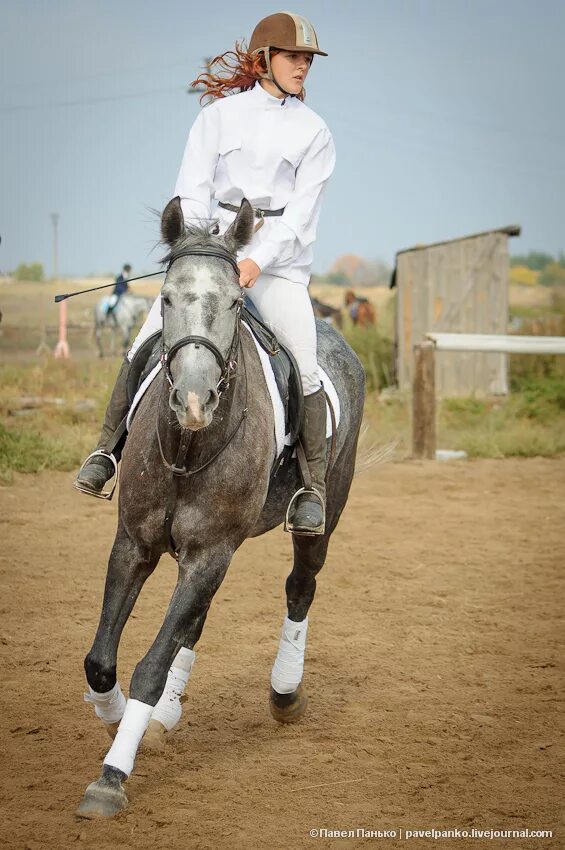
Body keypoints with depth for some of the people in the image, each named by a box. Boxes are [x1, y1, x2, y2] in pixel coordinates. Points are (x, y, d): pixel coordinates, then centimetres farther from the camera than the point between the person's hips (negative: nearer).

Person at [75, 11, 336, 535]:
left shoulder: (313, 132, 5)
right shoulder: (220, 114, 8)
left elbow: (302, 210, -4)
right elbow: (192, 191, 3)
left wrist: (257, 260, -18)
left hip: (279, 261, -1)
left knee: (305, 368, -18)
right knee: (146, 345, -9)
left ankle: (314, 485, -6)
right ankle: (109, 447, 7)